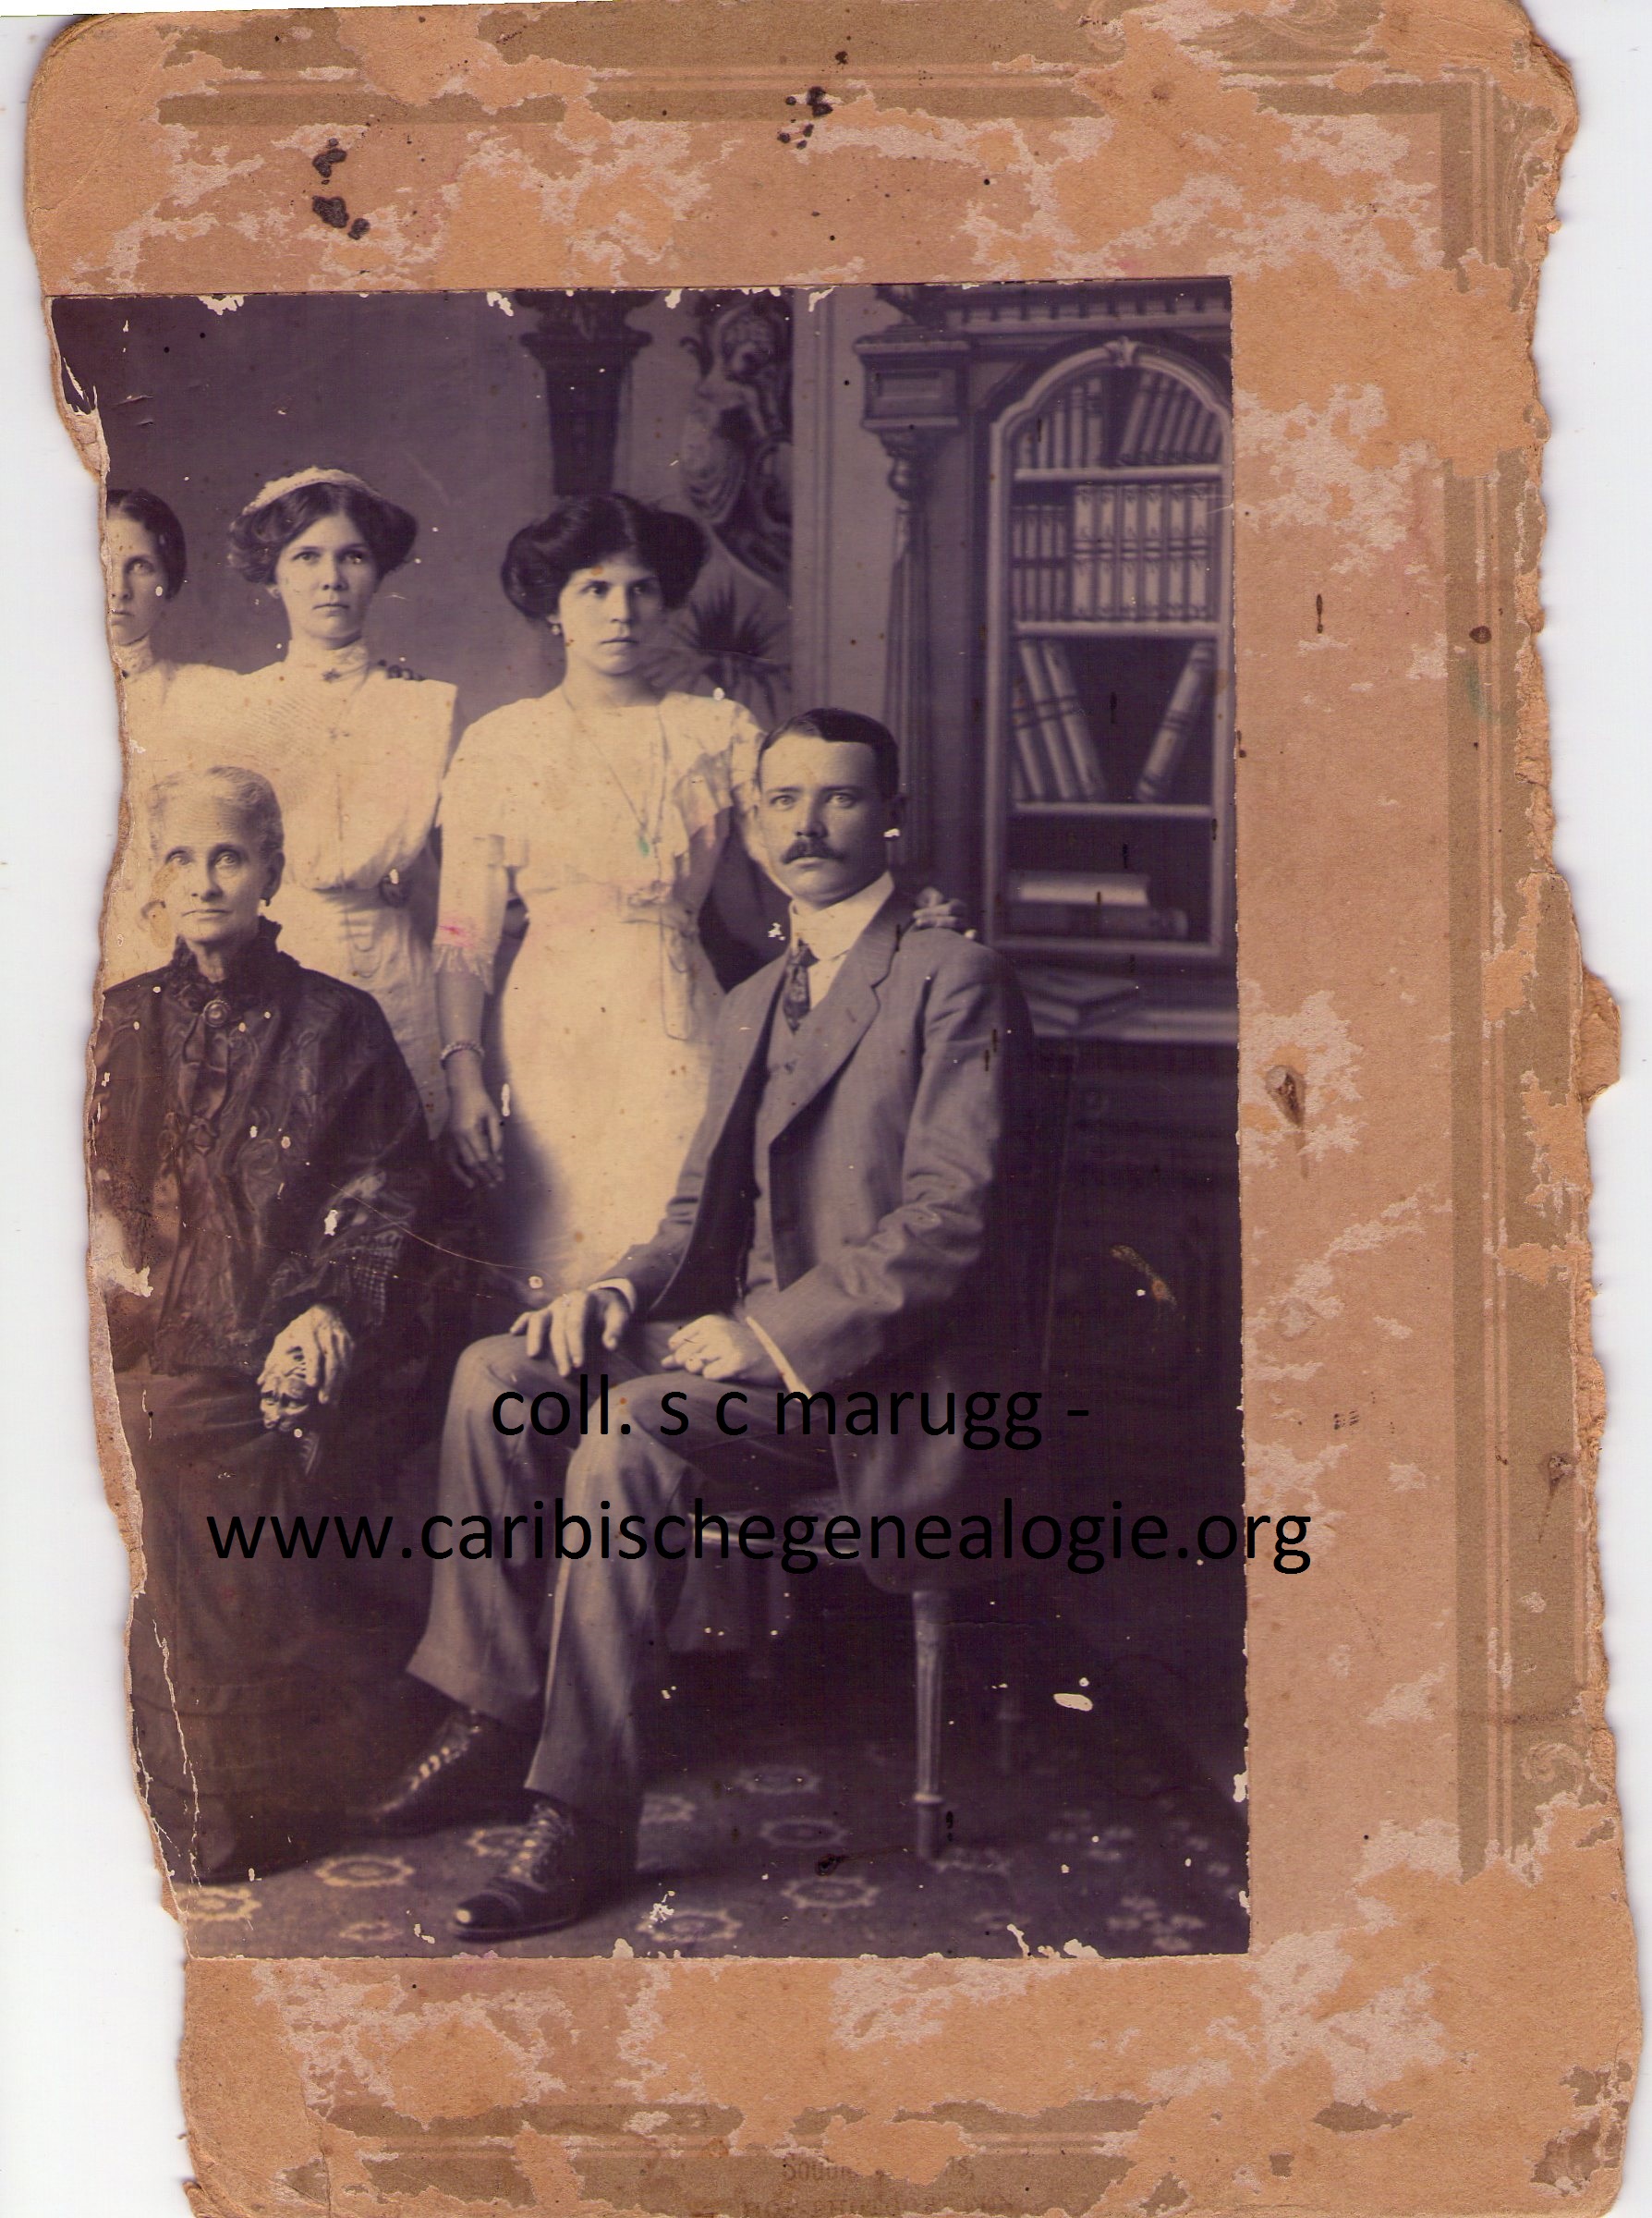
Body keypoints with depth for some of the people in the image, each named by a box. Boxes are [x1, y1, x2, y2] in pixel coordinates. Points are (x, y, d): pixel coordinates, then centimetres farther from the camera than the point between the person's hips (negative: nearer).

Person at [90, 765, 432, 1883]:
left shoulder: (337, 1023, 10)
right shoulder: (125, 1024, 18)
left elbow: (386, 1192, 5)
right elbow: (95, 1191, 13)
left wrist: (333, 1309, -10)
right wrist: (127, 1279, -6)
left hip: (296, 1343, -2)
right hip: (168, 1346, 2)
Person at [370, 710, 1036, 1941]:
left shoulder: (955, 981, -7)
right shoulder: (754, 1004, 20)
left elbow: (951, 1219, -16)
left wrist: (771, 1335, -20)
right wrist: (624, 1290, -1)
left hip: (881, 1364, -8)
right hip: (754, 1340, 8)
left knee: (631, 1429, -30)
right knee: (496, 1375, -8)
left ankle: (585, 1817, -22)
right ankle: (493, 1723, 0)